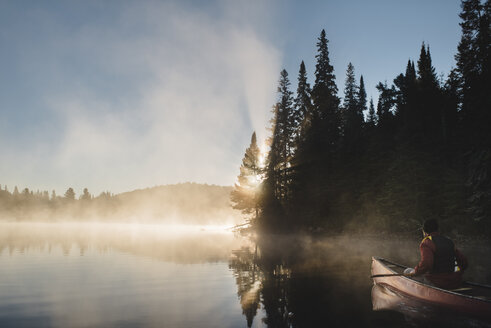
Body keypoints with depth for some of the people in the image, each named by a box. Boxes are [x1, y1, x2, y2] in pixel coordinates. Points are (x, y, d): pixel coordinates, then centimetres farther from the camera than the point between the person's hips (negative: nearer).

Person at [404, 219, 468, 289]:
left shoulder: (426, 243, -10)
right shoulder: (449, 241, 12)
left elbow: (425, 264, -26)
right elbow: (464, 262, 15)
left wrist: (414, 272, -10)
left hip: (438, 284, -7)